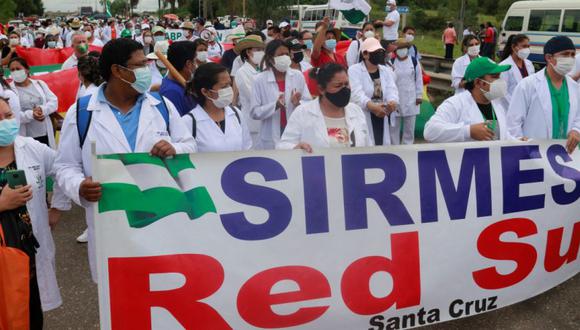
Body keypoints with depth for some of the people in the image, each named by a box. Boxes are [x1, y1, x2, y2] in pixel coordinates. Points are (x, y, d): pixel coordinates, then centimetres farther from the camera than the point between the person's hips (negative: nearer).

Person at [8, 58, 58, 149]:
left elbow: (54, 102, 3)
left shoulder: (40, 83, 7)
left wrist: (43, 109, -17)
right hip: (24, 137, -3)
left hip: (46, 134, 4)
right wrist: (31, 115, -27)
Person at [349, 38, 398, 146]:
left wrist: (392, 102, -24)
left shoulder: (386, 71, 15)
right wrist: (372, 106, -34)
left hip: (381, 119, 6)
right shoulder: (354, 70, -4)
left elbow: (391, 89, 0)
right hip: (361, 120, -6)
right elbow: (356, 93, -18)